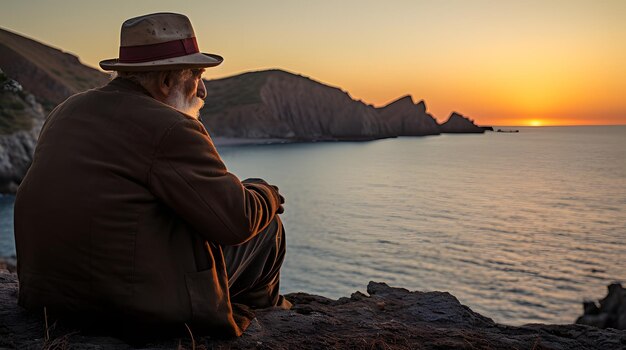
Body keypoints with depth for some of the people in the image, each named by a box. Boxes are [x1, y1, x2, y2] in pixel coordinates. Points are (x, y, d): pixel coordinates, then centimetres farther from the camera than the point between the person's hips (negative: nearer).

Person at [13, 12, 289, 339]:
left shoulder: (67, 111, 10)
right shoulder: (171, 128, -17)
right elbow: (238, 221, -18)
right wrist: (267, 194, 5)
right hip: (143, 305, -9)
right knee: (267, 228, 9)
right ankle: (262, 312, 37)